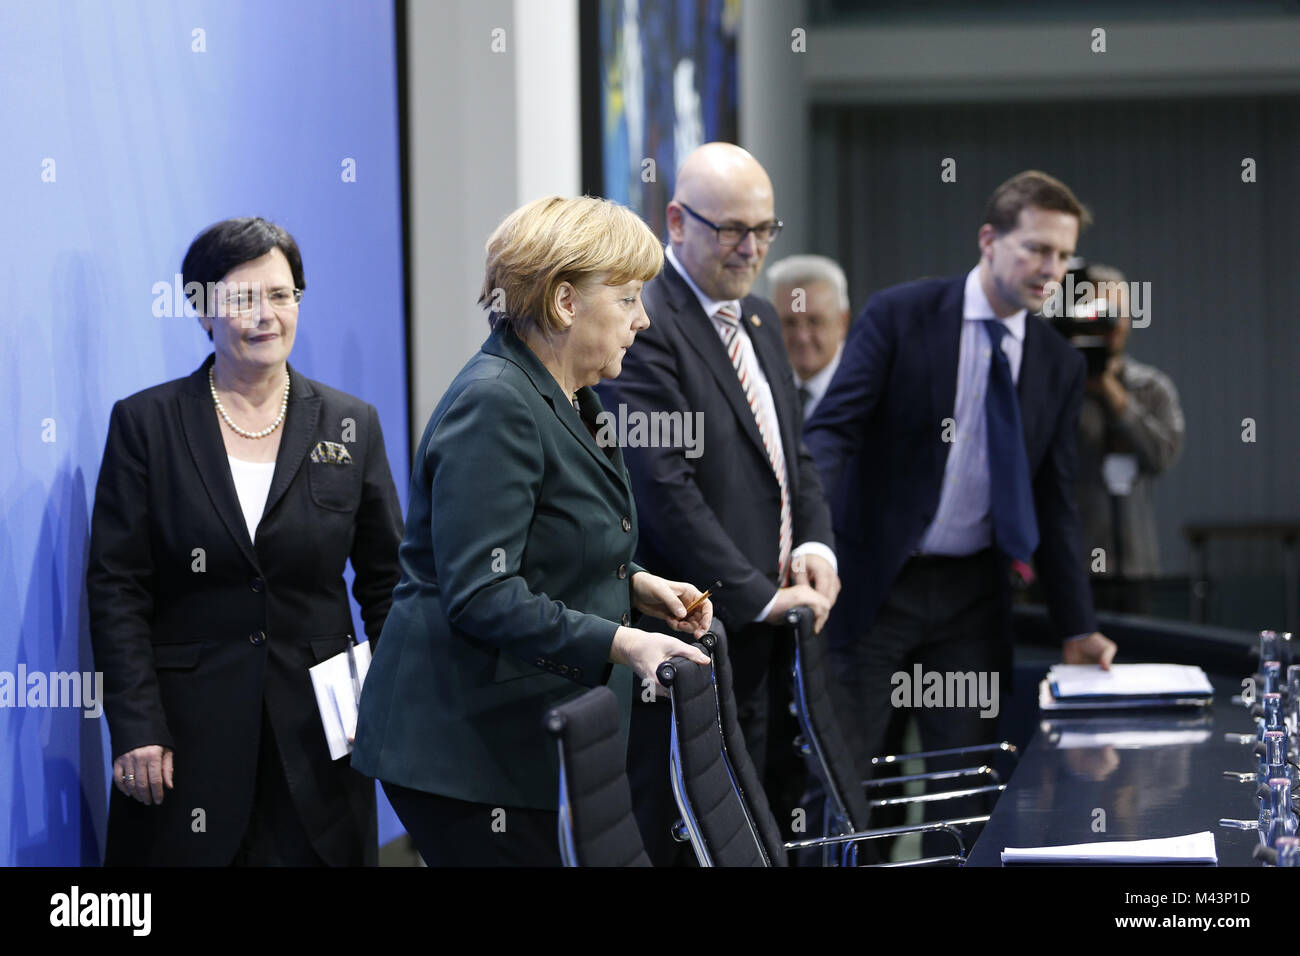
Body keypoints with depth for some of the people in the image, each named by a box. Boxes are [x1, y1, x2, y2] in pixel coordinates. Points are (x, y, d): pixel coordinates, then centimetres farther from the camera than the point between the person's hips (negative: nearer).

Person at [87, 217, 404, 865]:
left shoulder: (351, 424, 8)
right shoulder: (145, 423, 2)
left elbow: (388, 582, 11)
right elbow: (115, 589, -2)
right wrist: (135, 730, -10)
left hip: (317, 729, 2)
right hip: (188, 734, -2)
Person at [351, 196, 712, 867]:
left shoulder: (558, 398, 16)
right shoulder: (494, 406, -17)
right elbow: (482, 597, -24)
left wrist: (635, 585, 12)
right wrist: (621, 643, -28)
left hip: (537, 747, 10)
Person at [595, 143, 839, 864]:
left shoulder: (757, 318, 17)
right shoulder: (642, 326, -13)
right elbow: (665, 487, -19)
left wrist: (815, 543, 1)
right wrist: (760, 597, -18)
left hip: (763, 630, 9)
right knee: (674, 839, -4)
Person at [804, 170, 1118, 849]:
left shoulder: (1059, 364, 6)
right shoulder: (900, 316, -8)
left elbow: (1053, 502, 10)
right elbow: (831, 431, -14)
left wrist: (1078, 627, 7)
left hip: (972, 597, 4)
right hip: (874, 586, -4)